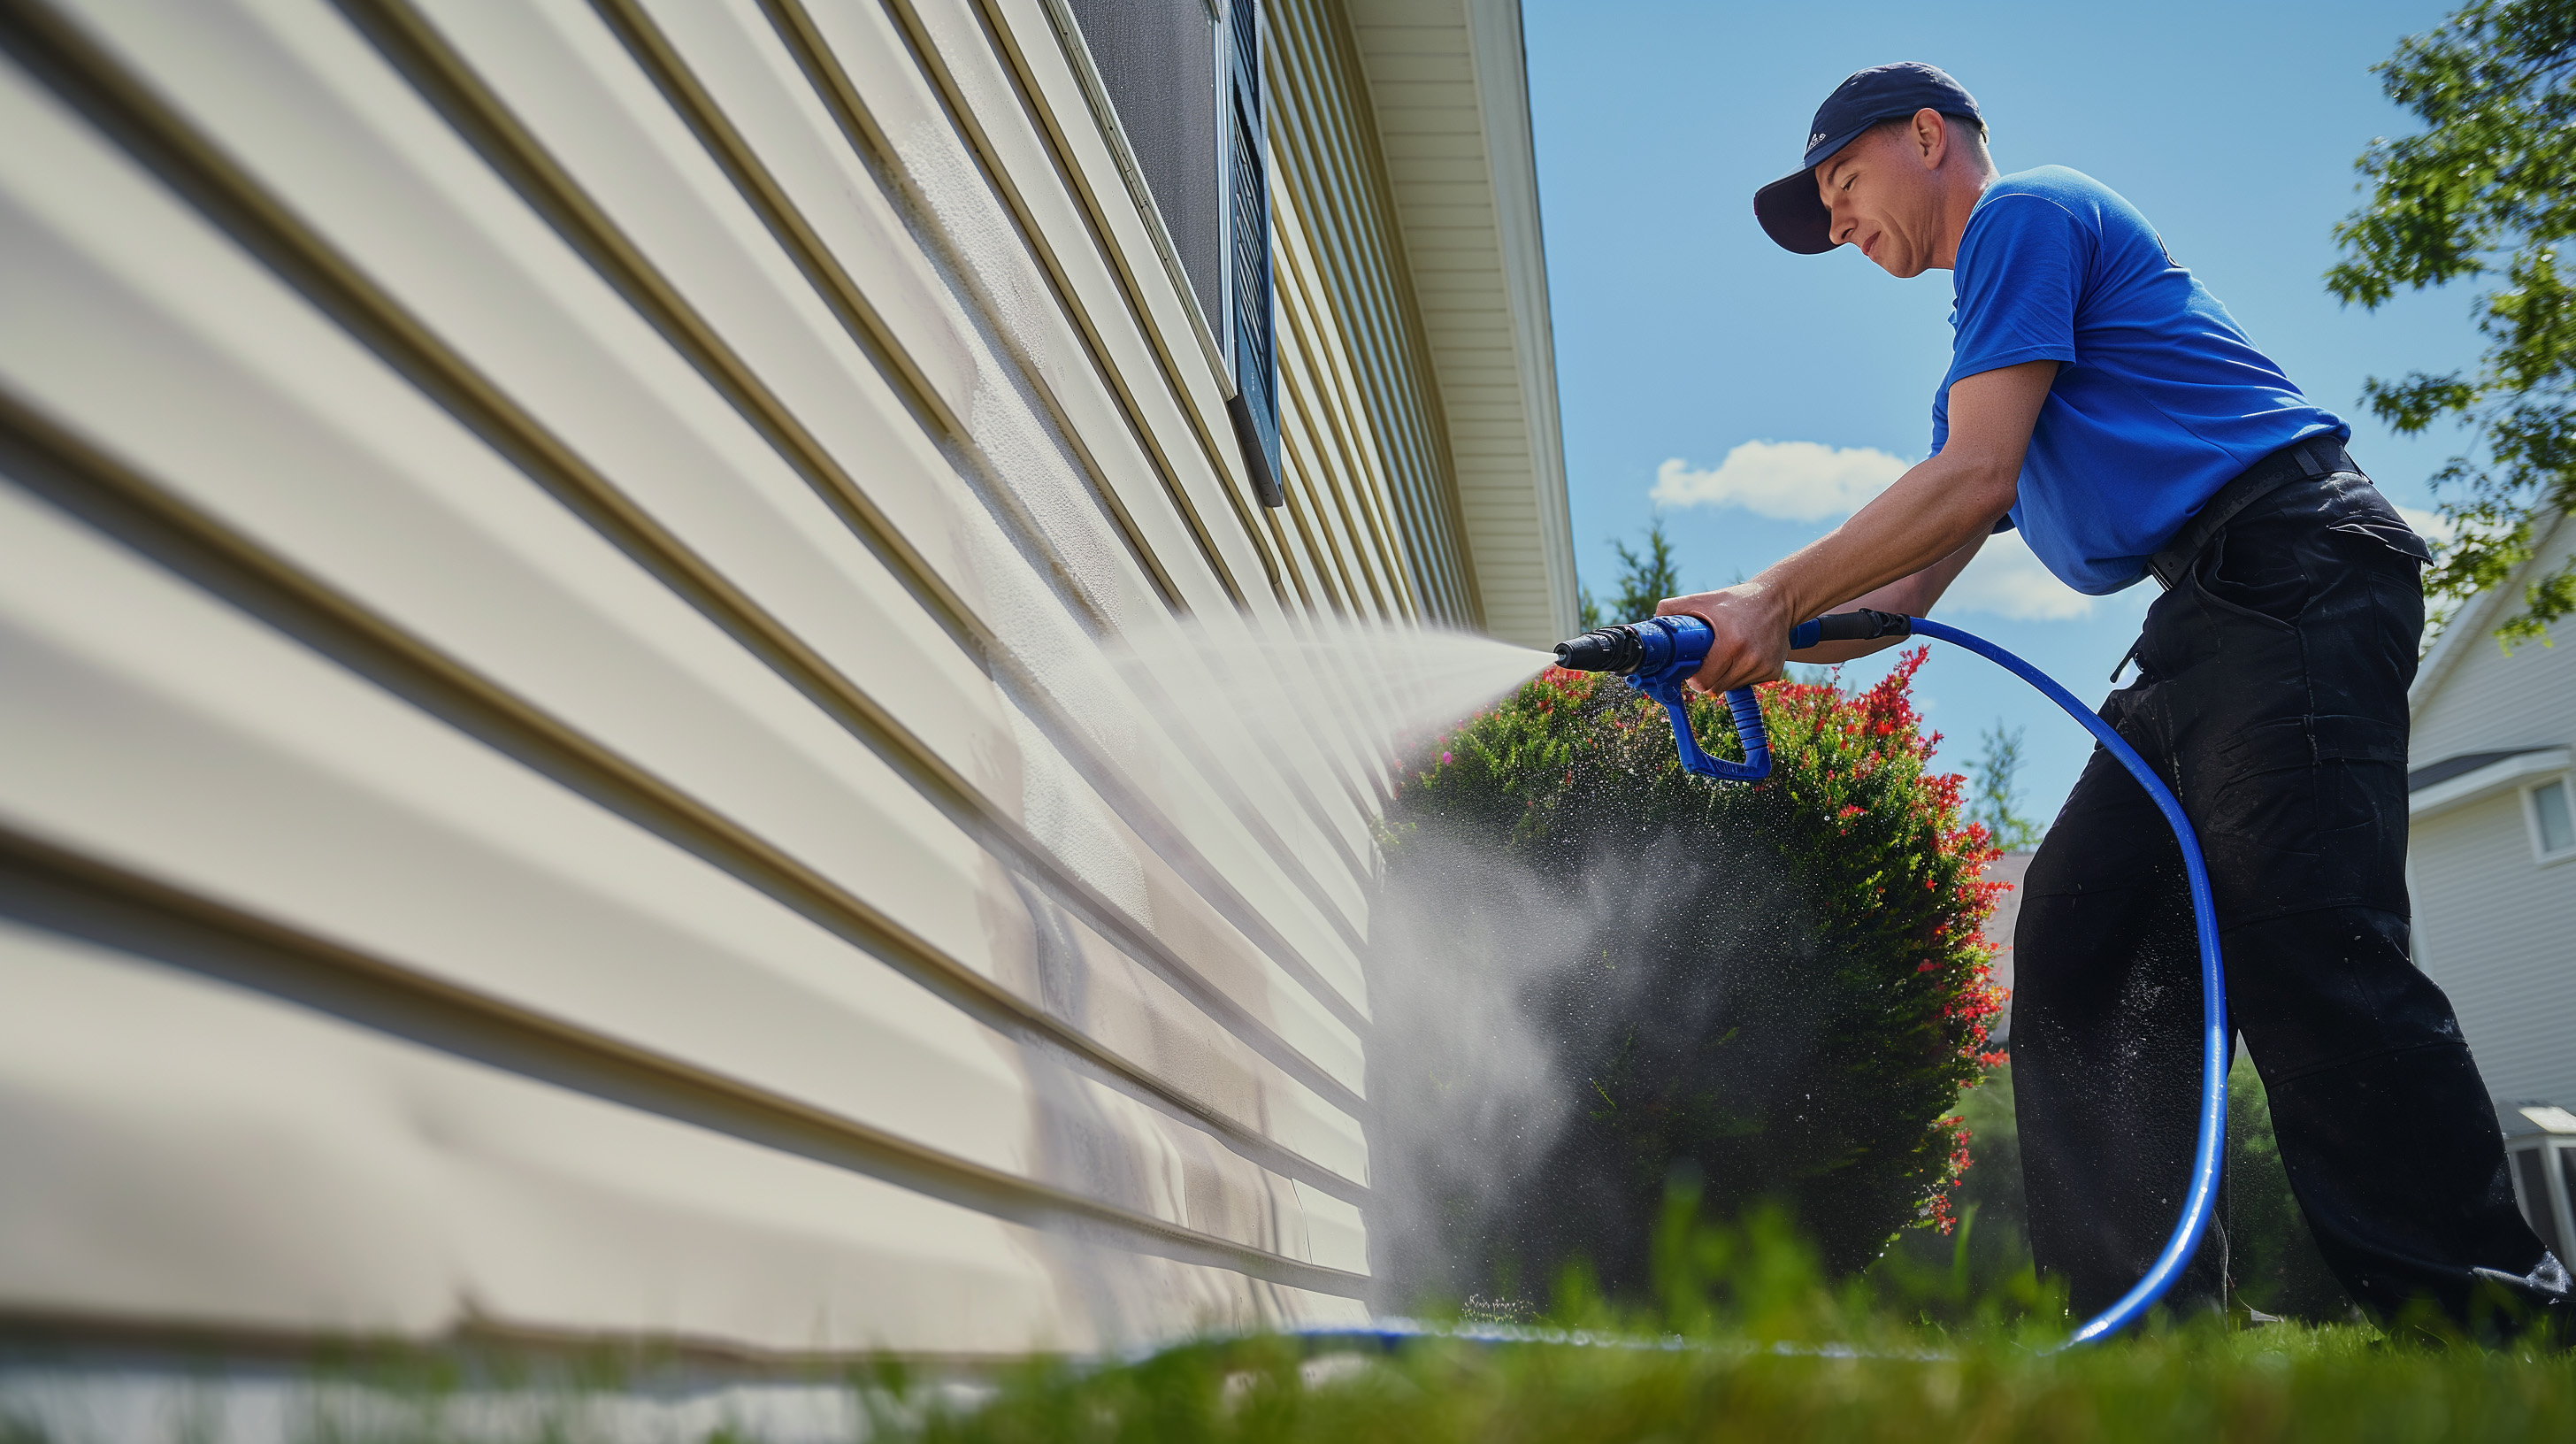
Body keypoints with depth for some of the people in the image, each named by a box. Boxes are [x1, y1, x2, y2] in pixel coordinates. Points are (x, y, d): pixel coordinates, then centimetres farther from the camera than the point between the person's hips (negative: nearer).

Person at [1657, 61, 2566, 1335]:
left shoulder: (2028, 210, 2)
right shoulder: (1989, 330, 30)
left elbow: (1975, 478, -12)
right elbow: (1903, 592, 24)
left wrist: (1774, 595, -9)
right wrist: (1752, 642, 10)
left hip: (2287, 569, -10)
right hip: (2204, 629, 10)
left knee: (2305, 954, -20)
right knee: (2080, 936, 0)